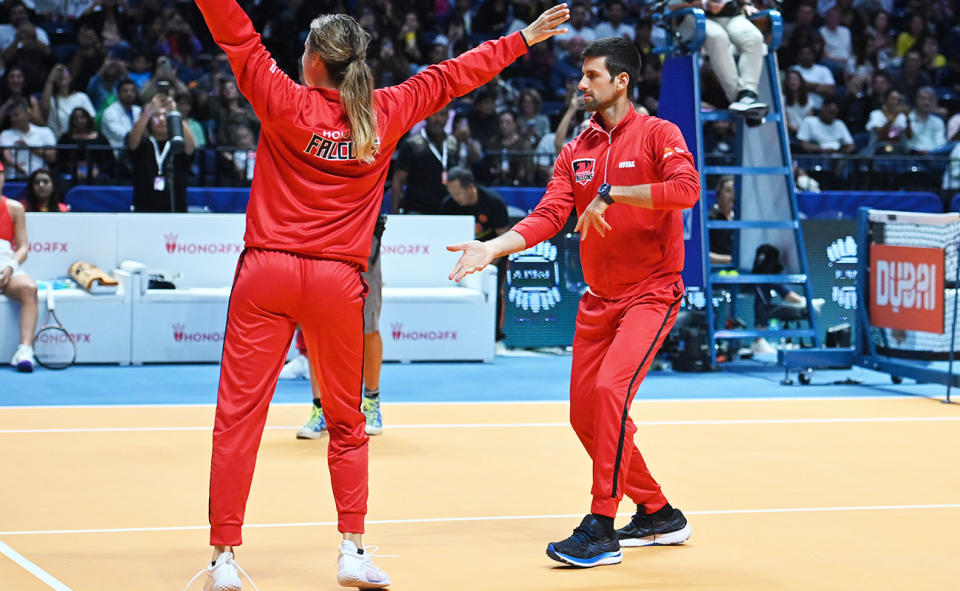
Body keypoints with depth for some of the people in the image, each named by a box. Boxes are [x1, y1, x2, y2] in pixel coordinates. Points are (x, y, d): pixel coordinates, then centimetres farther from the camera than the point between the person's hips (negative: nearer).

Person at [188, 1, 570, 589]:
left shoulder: (287, 103, -4)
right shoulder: (385, 112, 4)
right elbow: (452, 76, 15)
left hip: (268, 273, -2)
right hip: (338, 282, 2)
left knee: (240, 414, -1)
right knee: (346, 423, 14)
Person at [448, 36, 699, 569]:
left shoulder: (657, 134, -6)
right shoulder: (576, 151, 10)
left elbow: (686, 188, -24)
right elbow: (547, 217, 1)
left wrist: (611, 194, -23)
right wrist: (492, 248, -14)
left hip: (651, 293, -7)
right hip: (598, 299, 7)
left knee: (610, 389, -24)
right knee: (585, 414, 6)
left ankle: (601, 530, -18)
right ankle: (657, 515, 23)